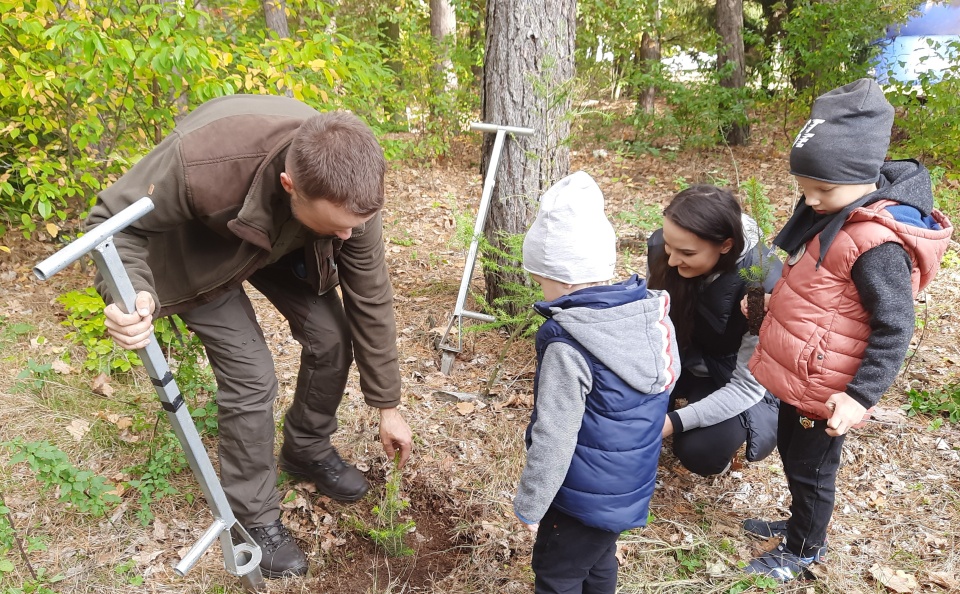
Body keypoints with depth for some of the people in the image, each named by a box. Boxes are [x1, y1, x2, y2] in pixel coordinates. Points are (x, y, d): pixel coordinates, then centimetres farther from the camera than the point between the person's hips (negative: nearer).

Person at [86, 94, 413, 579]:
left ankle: (308, 450, 24)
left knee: (331, 338, -7)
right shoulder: (200, 161, -45)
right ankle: (253, 518, 11)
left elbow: (370, 299, -18)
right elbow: (115, 221, -25)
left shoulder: (350, 192, -31)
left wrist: (387, 406, -9)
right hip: (199, 246, -3)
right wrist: (133, 294, -48)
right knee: (251, 378, -13)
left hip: (283, 243, 4)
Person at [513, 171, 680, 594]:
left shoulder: (568, 346, -30)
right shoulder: (654, 314, -7)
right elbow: (670, 377, 8)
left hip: (586, 498, -7)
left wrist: (530, 504, -12)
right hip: (633, 485, 8)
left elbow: (554, 437, -27)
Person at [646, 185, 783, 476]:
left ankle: (725, 432, 10)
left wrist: (676, 422, -35)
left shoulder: (762, 286, -33)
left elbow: (749, 385, -26)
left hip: (736, 378, -3)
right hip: (680, 358, 4)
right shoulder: (660, 247, -23)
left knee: (699, 452, -26)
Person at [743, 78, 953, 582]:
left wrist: (861, 395, -24)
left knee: (810, 467, 12)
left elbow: (894, 327, -25)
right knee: (791, 452, 25)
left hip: (821, 388, -9)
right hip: (796, 373, 9)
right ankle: (803, 522, 48)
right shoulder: (836, 212, 2)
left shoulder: (876, 243, -27)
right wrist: (773, 304, 24)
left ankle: (804, 550, 35)